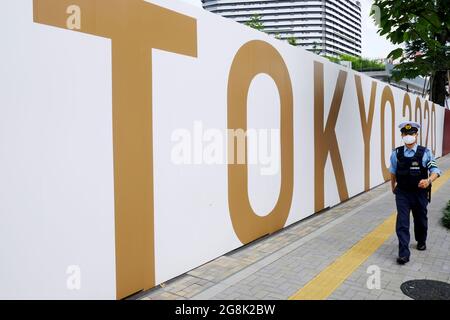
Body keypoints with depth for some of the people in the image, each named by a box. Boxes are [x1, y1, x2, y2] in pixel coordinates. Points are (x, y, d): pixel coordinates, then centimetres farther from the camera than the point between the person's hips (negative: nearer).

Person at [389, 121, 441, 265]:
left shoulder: (425, 153, -8)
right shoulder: (396, 153, -4)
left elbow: (435, 170, -9)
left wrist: (428, 181, -29)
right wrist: (393, 186, 21)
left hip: (420, 193, 0)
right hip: (402, 193, 0)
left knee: (420, 220, 19)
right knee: (402, 223, -7)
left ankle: (421, 241, 46)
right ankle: (403, 253, -5)